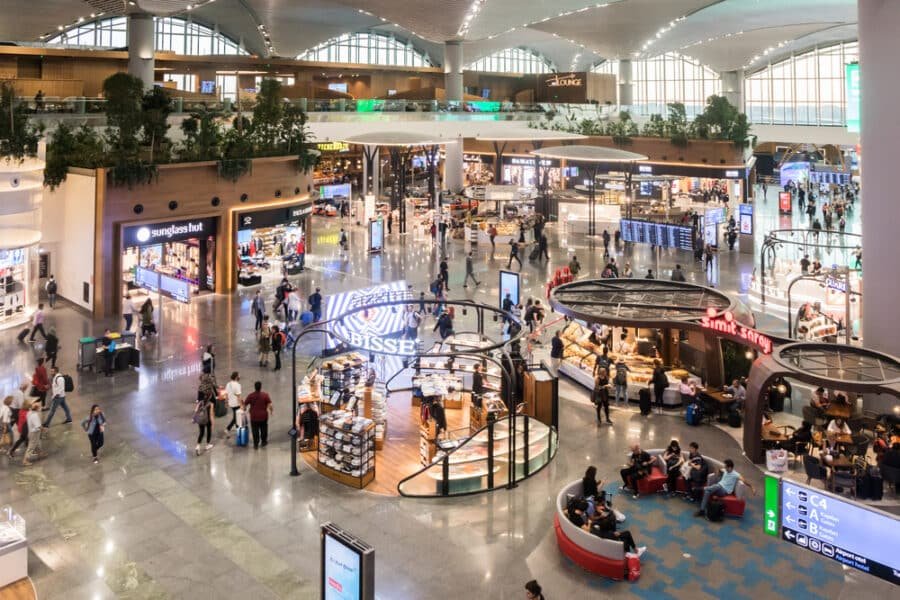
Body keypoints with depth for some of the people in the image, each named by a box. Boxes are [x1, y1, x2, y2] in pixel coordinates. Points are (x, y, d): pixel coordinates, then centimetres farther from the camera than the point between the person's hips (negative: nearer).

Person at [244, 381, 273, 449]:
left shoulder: (250, 395, -10)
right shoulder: (265, 395, -12)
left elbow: (245, 405, -5)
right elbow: (270, 405, -14)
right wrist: (270, 411, 6)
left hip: (254, 417, 0)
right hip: (263, 416, 0)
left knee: (255, 430, 11)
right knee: (264, 429, 18)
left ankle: (256, 444, 15)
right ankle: (264, 442, 31)